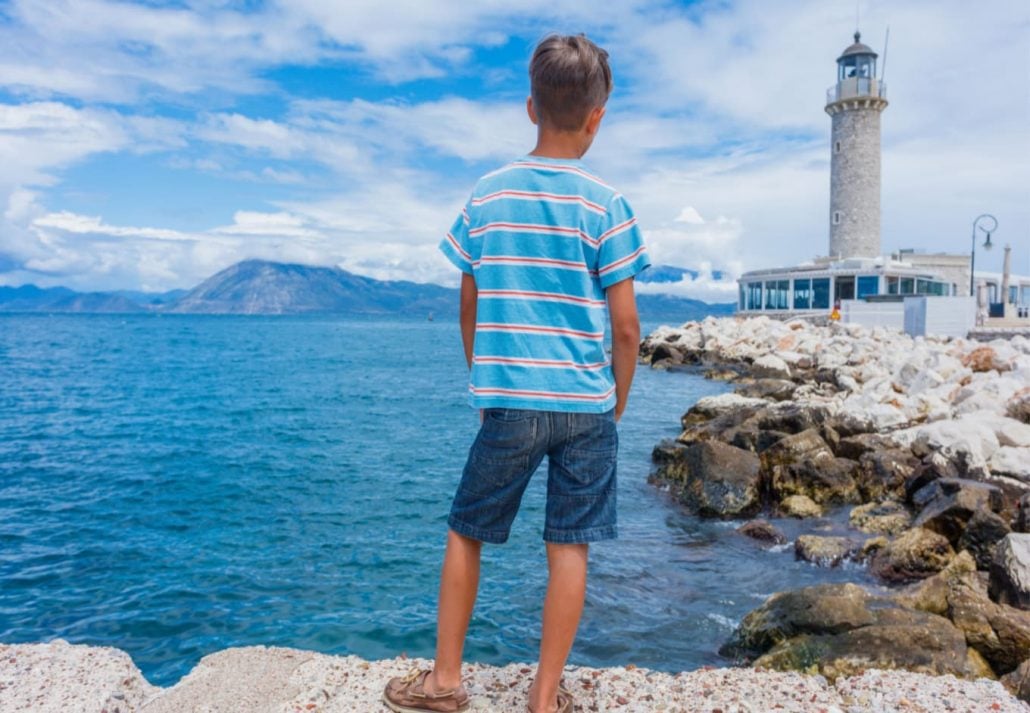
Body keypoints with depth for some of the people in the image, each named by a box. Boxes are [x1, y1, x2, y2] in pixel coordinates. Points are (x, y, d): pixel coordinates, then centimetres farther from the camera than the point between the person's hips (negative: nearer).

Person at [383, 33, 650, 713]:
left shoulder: (487, 195, 3)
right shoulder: (605, 204, -3)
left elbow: (469, 311, 8)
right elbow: (626, 328, -4)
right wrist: (617, 407, 9)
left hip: (509, 401, 2)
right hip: (586, 403, -1)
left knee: (466, 533, 16)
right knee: (569, 548, 8)